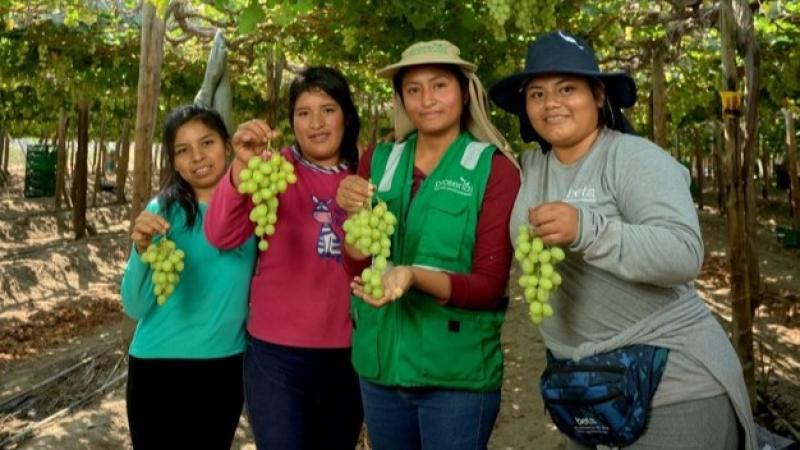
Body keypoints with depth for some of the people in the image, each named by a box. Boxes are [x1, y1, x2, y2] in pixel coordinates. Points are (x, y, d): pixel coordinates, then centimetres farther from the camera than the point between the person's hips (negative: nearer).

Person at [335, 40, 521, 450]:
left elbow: (489, 286, -12)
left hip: (458, 373, -4)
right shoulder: (378, 161, 2)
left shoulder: (495, 169, -9)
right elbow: (356, 269, 0)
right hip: (379, 363, 4)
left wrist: (414, 276, -29)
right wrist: (355, 215, -19)